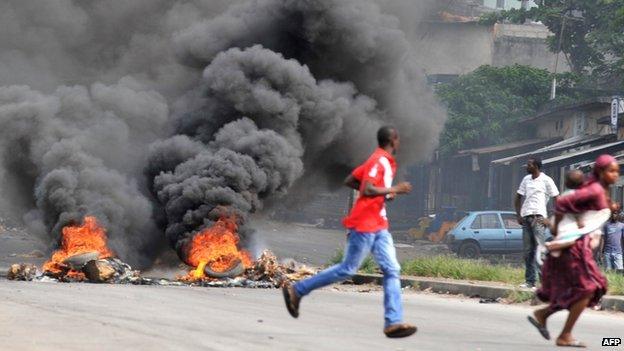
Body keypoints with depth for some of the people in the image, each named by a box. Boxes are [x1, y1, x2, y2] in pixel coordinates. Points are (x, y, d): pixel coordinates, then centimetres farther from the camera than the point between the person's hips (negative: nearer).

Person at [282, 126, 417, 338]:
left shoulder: (383, 162, 16)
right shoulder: (379, 161, -14)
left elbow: (349, 181, 20)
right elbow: (367, 190, -26)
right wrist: (395, 190, -20)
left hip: (378, 226, 10)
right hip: (364, 225, -10)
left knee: (392, 270, -2)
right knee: (347, 269, -2)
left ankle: (393, 322, -9)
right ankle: (296, 290, 9)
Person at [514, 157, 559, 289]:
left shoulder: (546, 180, -3)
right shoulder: (526, 180, 16)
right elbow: (518, 197, 22)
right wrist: (518, 215, 9)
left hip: (538, 217, -6)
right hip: (526, 217, 6)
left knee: (539, 249, -15)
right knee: (528, 251, 6)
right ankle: (530, 281, 10)